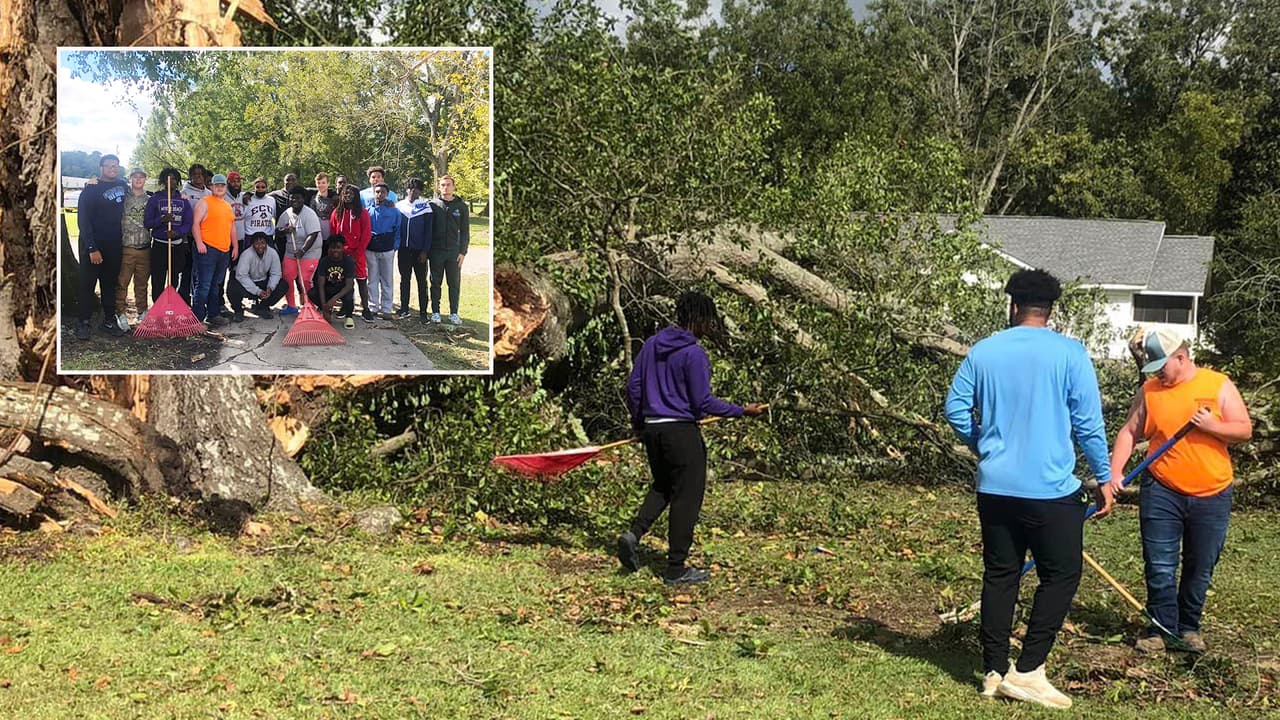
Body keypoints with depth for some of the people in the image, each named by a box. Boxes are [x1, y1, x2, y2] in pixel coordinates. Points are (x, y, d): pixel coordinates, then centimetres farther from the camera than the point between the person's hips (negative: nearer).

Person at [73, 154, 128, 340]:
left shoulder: (122, 185, 8)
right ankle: (83, 323, 3)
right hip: (92, 245, -5)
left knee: (110, 283, 10)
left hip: (114, 246, 5)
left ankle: (109, 320, 16)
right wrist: (92, 248, -19)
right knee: (88, 284, 0)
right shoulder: (91, 190, -9)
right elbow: (83, 220, -14)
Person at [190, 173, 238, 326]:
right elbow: (195, 223, -9)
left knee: (216, 285, 13)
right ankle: (197, 317, -7)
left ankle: (213, 314, 20)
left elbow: (231, 227, 26)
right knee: (203, 285, -9)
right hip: (208, 250, -7)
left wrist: (235, 246, 19)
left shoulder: (228, 206, 20)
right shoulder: (204, 202, -2)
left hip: (225, 251, 7)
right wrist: (199, 243, -18)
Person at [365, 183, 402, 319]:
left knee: (387, 280, 3)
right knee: (372, 279, 6)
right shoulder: (368, 210, 6)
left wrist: (395, 246, -4)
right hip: (370, 249, 1)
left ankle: (386, 309, 7)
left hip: (387, 250, -1)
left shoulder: (393, 211, 3)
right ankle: (373, 307, 12)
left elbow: (397, 230, 5)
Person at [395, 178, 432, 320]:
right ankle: (404, 310, 15)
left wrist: (425, 251, -9)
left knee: (422, 281, 2)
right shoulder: (399, 206, 6)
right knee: (404, 280, 9)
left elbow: (428, 231, -4)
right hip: (404, 250, 3)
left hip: (419, 251, -3)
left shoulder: (425, 207, -3)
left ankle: (423, 311, 7)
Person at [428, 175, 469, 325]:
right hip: (436, 251, 0)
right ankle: (435, 312, 15)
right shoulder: (433, 204, 2)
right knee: (435, 283, 7)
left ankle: (454, 313, 12)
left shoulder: (461, 206, 3)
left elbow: (465, 231, 4)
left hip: (454, 251, 0)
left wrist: (462, 251, -3)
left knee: (454, 283, 4)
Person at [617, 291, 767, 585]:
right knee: (686, 497, 3)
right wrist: (743, 411, -7)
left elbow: (633, 385, 11)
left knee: (662, 487, 24)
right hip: (682, 432, -7)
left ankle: (635, 533, 2)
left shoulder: (652, 344, 7)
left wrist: (638, 421, 23)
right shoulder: (694, 354, -14)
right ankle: (676, 569, 9)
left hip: (652, 429, 7)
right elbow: (703, 402, -15)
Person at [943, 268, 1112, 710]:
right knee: (1060, 575, 8)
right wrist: (1104, 478, 3)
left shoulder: (983, 352, 3)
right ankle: (1028, 671, 3)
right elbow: (1088, 422, -7)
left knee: (1000, 575, 13)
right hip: (1051, 490, -4)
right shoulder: (1069, 353, -7)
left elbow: (955, 409, 6)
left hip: (994, 488, 4)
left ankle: (994, 672, 17)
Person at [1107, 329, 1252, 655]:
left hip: (1211, 495, 0)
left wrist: (1211, 426, -19)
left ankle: (1189, 627, 24)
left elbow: (1245, 431, 0)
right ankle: (1160, 628, 7)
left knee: (1200, 569, 10)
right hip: (1162, 493, 0)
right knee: (1160, 568, -3)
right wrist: (1116, 471, -10)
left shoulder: (1219, 386, 0)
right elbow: (1129, 432, 4)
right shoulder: (1149, 391, 2)